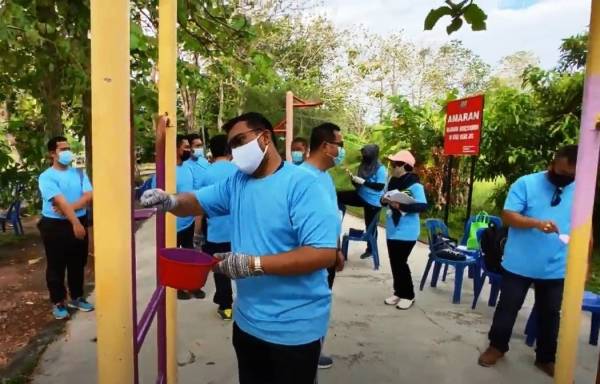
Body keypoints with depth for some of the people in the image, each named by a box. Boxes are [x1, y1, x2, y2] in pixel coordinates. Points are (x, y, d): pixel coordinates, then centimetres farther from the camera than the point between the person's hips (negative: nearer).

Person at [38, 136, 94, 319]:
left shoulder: (79, 172, 6)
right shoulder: (46, 177, -9)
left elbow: (89, 196, -6)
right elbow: (60, 201, -21)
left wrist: (70, 208, -21)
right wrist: (75, 222, -30)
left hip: (79, 222, 5)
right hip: (55, 226, -4)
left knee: (78, 264, 14)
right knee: (56, 266, 6)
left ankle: (76, 298, 29)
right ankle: (58, 303, 19)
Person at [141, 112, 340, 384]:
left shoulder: (301, 183, -20)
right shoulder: (236, 182, 5)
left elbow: (324, 253, -27)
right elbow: (196, 203, 9)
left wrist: (254, 264, -30)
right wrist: (170, 201, -15)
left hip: (293, 327, -7)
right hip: (247, 320, 7)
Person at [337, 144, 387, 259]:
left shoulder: (380, 169, -17)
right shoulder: (363, 166, 2)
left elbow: (380, 186, -23)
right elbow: (359, 185, 8)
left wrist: (363, 181, -26)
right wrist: (354, 179, -13)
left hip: (373, 202, -6)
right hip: (361, 196, 6)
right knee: (338, 196, -10)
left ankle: (370, 249, 27)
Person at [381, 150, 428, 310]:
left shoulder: (414, 184, -16)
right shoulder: (392, 181, 5)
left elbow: (423, 206, -23)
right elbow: (385, 199, 15)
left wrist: (401, 206, -30)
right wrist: (384, 200, -8)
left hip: (407, 232, -7)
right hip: (392, 230, 7)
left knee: (401, 262, -3)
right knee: (394, 262, 13)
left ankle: (408, 295, 14)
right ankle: (398, 292, 28)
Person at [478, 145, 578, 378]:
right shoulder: (526, 183, -8)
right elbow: (507, 216, -13)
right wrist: (537, 223, -29)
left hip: (557, 269, 3)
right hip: (519, 264, -3)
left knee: (550, 314, 17)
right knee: (508, 307, 11)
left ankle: (546, 358, 34)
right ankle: (497, 346, 29)